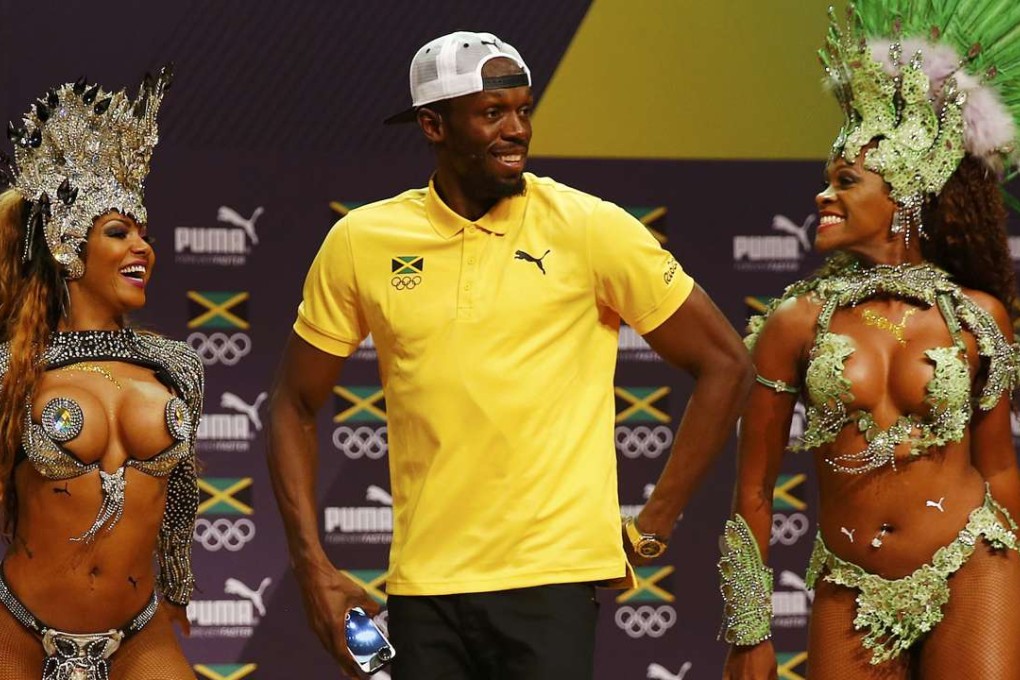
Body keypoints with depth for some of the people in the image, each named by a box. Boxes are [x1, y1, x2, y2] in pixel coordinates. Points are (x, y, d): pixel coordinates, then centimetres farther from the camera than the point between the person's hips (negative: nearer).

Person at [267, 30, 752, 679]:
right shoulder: (361, 242, 4)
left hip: (553, 577, -3)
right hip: (423, 587, 3)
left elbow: (725, 364, 2)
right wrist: (314, 569, 4)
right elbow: (295, 408, 13)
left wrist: (653, 528, 1)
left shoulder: (591, 229, -3)